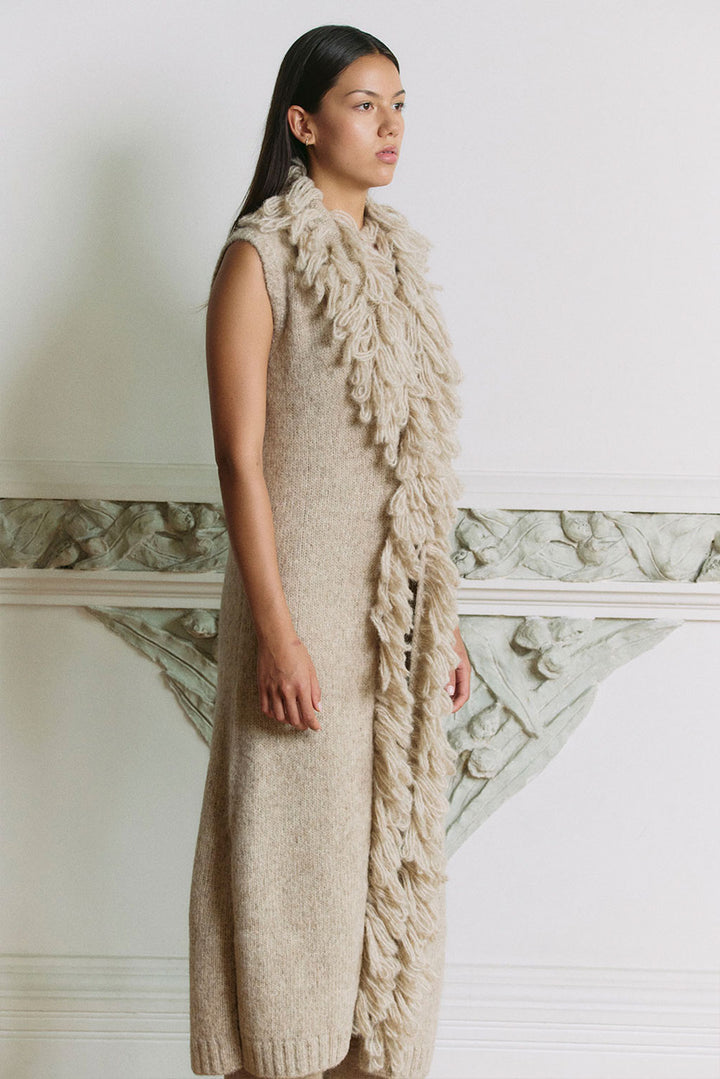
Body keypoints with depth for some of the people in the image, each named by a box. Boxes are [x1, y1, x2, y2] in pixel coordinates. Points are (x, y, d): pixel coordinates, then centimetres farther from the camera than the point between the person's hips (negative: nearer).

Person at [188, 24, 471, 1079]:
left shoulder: (397, 258, 11)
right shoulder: (260, 258, -8)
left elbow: (417, 463, 13)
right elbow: (241, 458, -13)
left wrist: (444, 618, 13)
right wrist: (276, 633, -18)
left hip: (402, 609, 7)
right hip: (308, 597, -6)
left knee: (395, 848, 13)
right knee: (297, 850, 3)